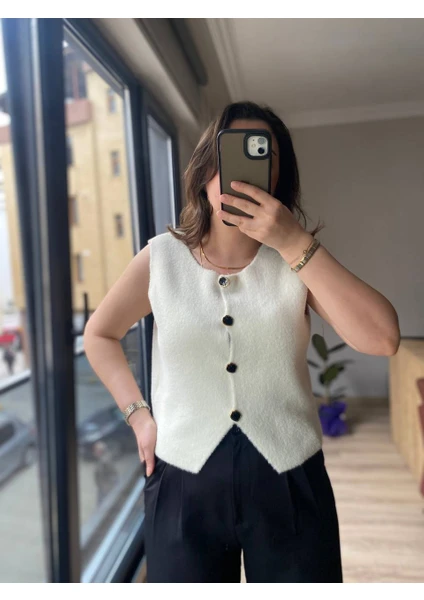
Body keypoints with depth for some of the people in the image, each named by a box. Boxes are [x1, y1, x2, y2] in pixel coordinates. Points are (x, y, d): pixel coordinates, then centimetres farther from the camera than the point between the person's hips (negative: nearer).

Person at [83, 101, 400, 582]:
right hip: (184, 482, 0)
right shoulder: (162, 257, -5)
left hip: (291, 483, 1)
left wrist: (294, 243, -22)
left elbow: (382, 339, -18)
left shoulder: (298, 257, -4)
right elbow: (99, 334, 9)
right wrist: (137, 415, -1)